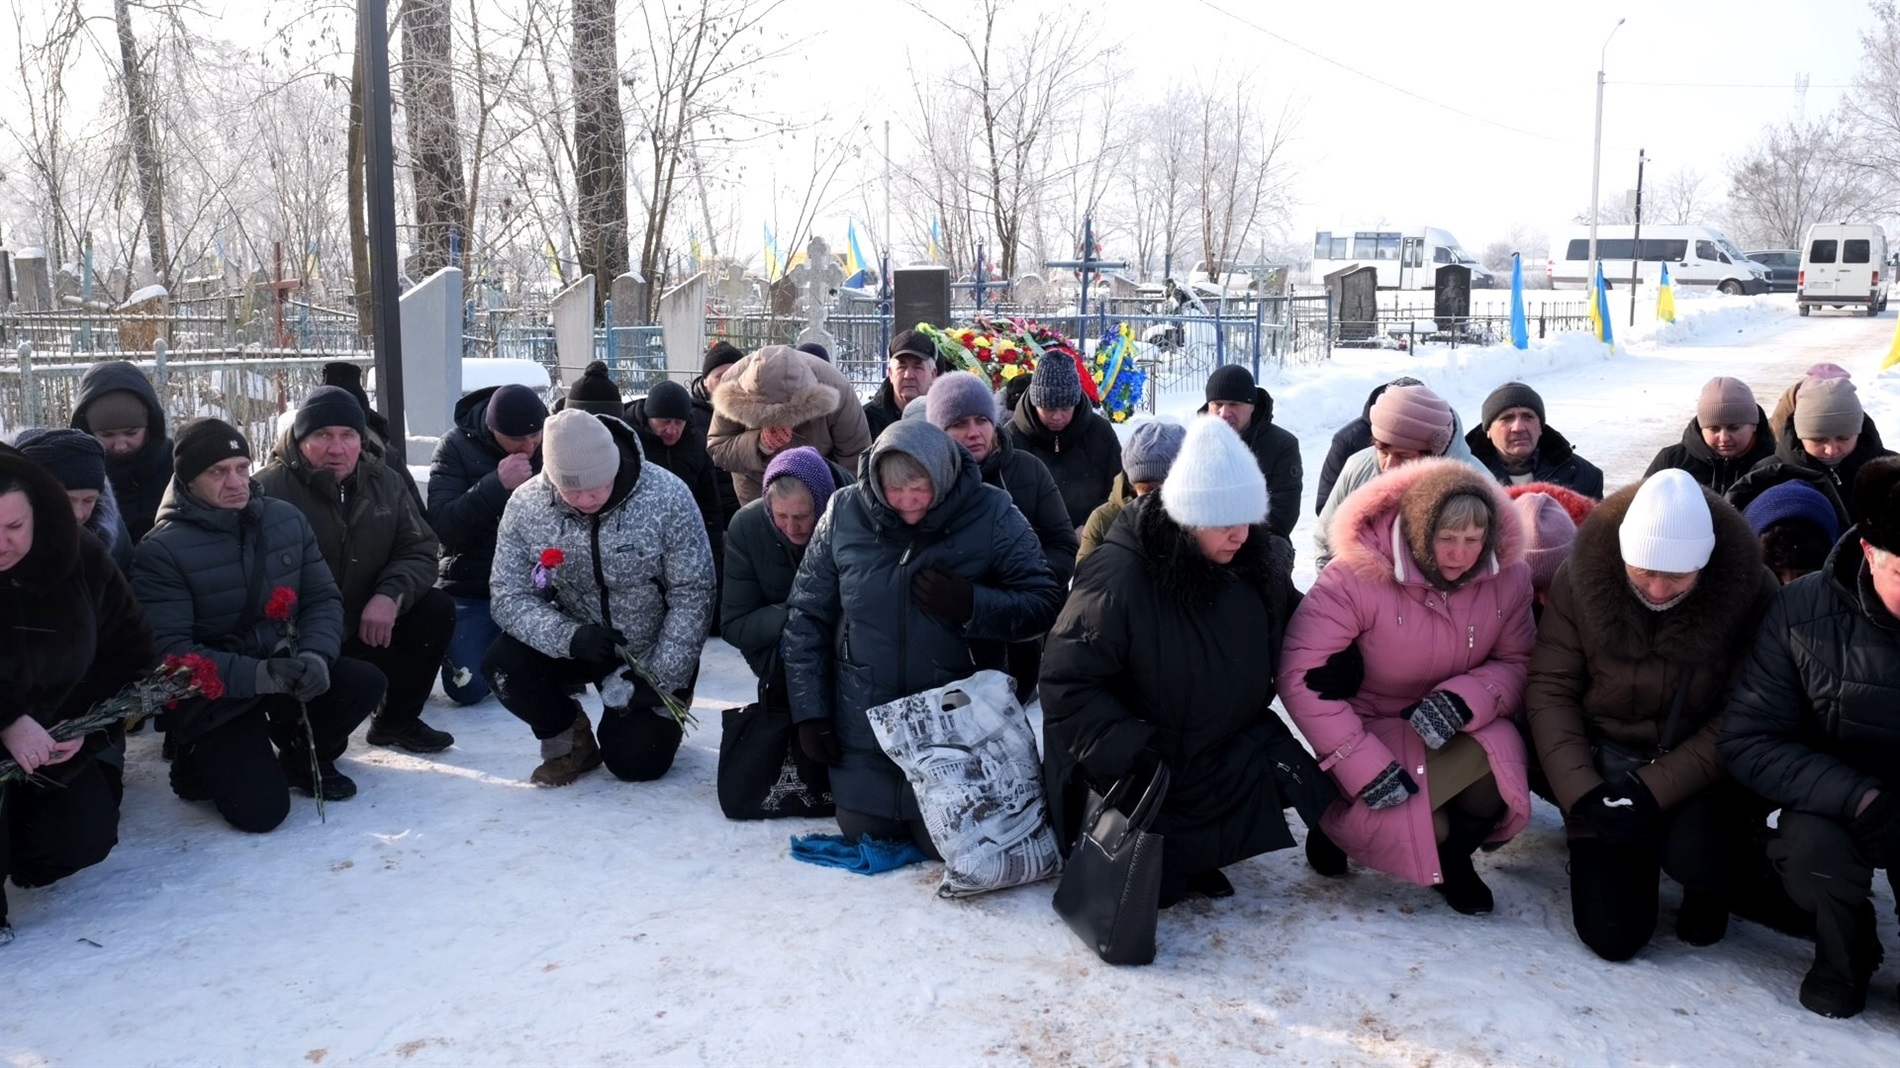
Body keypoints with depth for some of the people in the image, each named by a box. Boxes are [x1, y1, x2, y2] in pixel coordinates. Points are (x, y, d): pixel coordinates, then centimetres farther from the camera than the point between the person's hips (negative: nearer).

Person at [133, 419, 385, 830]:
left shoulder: (287, 519, 1)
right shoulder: (161, 550, -14)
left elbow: (324, 597, 1)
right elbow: (168, 649, -20)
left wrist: (316, 655, -21)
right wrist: (257, 674, -32)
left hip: (285, 666, 5)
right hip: (214, 695, -5)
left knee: (366, 684, -19)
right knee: (260, 809, -20)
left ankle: (303, 757, 11)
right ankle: (203, 763, 15)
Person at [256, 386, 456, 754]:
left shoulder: (384, 482, 2)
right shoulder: (269, 489, -18)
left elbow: (419, 550, 2)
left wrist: (391, 594, -20)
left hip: (366, 627, 7)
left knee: (437, 610, -9)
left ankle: (396, 723, 9)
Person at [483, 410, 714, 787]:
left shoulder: (667, 497, -23)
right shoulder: (526, 505, -15)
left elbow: (692, 596, -17)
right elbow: (510, 596, -14)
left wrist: (662, 680, -20)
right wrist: (570, 638, -31)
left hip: (652, 651, -2)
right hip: (575, 642, 2)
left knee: (635, 762, -11)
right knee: (503, 667, -24)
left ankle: (656, 713, 26)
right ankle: (569, 741, 5)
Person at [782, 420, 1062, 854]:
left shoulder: (992, 516, -13)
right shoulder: (844, 513, -8)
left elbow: (1044, 602, -9)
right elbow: (807, 615, 1)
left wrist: (972, 606, -26)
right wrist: (810, 711, 0)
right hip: (865, 725, 2)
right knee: (862, 832, 14)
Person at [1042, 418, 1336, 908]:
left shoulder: (1263, 559, -9)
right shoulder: (1119, 576, -26)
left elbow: (1291, 637, 12)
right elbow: (1068, 681, -22)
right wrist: (1125, 750, -29)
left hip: (1237, 745, 5)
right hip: (1149, 761, -4)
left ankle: (1193, 853, 5)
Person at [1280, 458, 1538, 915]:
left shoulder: (1508, 574, -11)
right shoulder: (1358, 575, -25)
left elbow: (1519, 663, -3)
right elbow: (1299, 675, -26)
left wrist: (1464, 701, -27)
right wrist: (1364, 766, -30)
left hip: (1457, 736, 4)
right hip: (1375, 730, -4)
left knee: (1499, 754, -30)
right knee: (1395, 817, -33)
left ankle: (1454, 857, 2)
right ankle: (1341, 821, 8)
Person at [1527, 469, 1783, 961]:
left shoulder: (1749, 589, -17)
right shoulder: (1581, 578, -14)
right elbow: (1550, 690, -10)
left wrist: (1656, 788, -26)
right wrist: (1582, 792, -22)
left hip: (1700, 770, -1)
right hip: (1605, 766, 1)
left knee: (1693, 852, -33)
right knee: (1613, 935, -8)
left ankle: (1712, 886, 6)